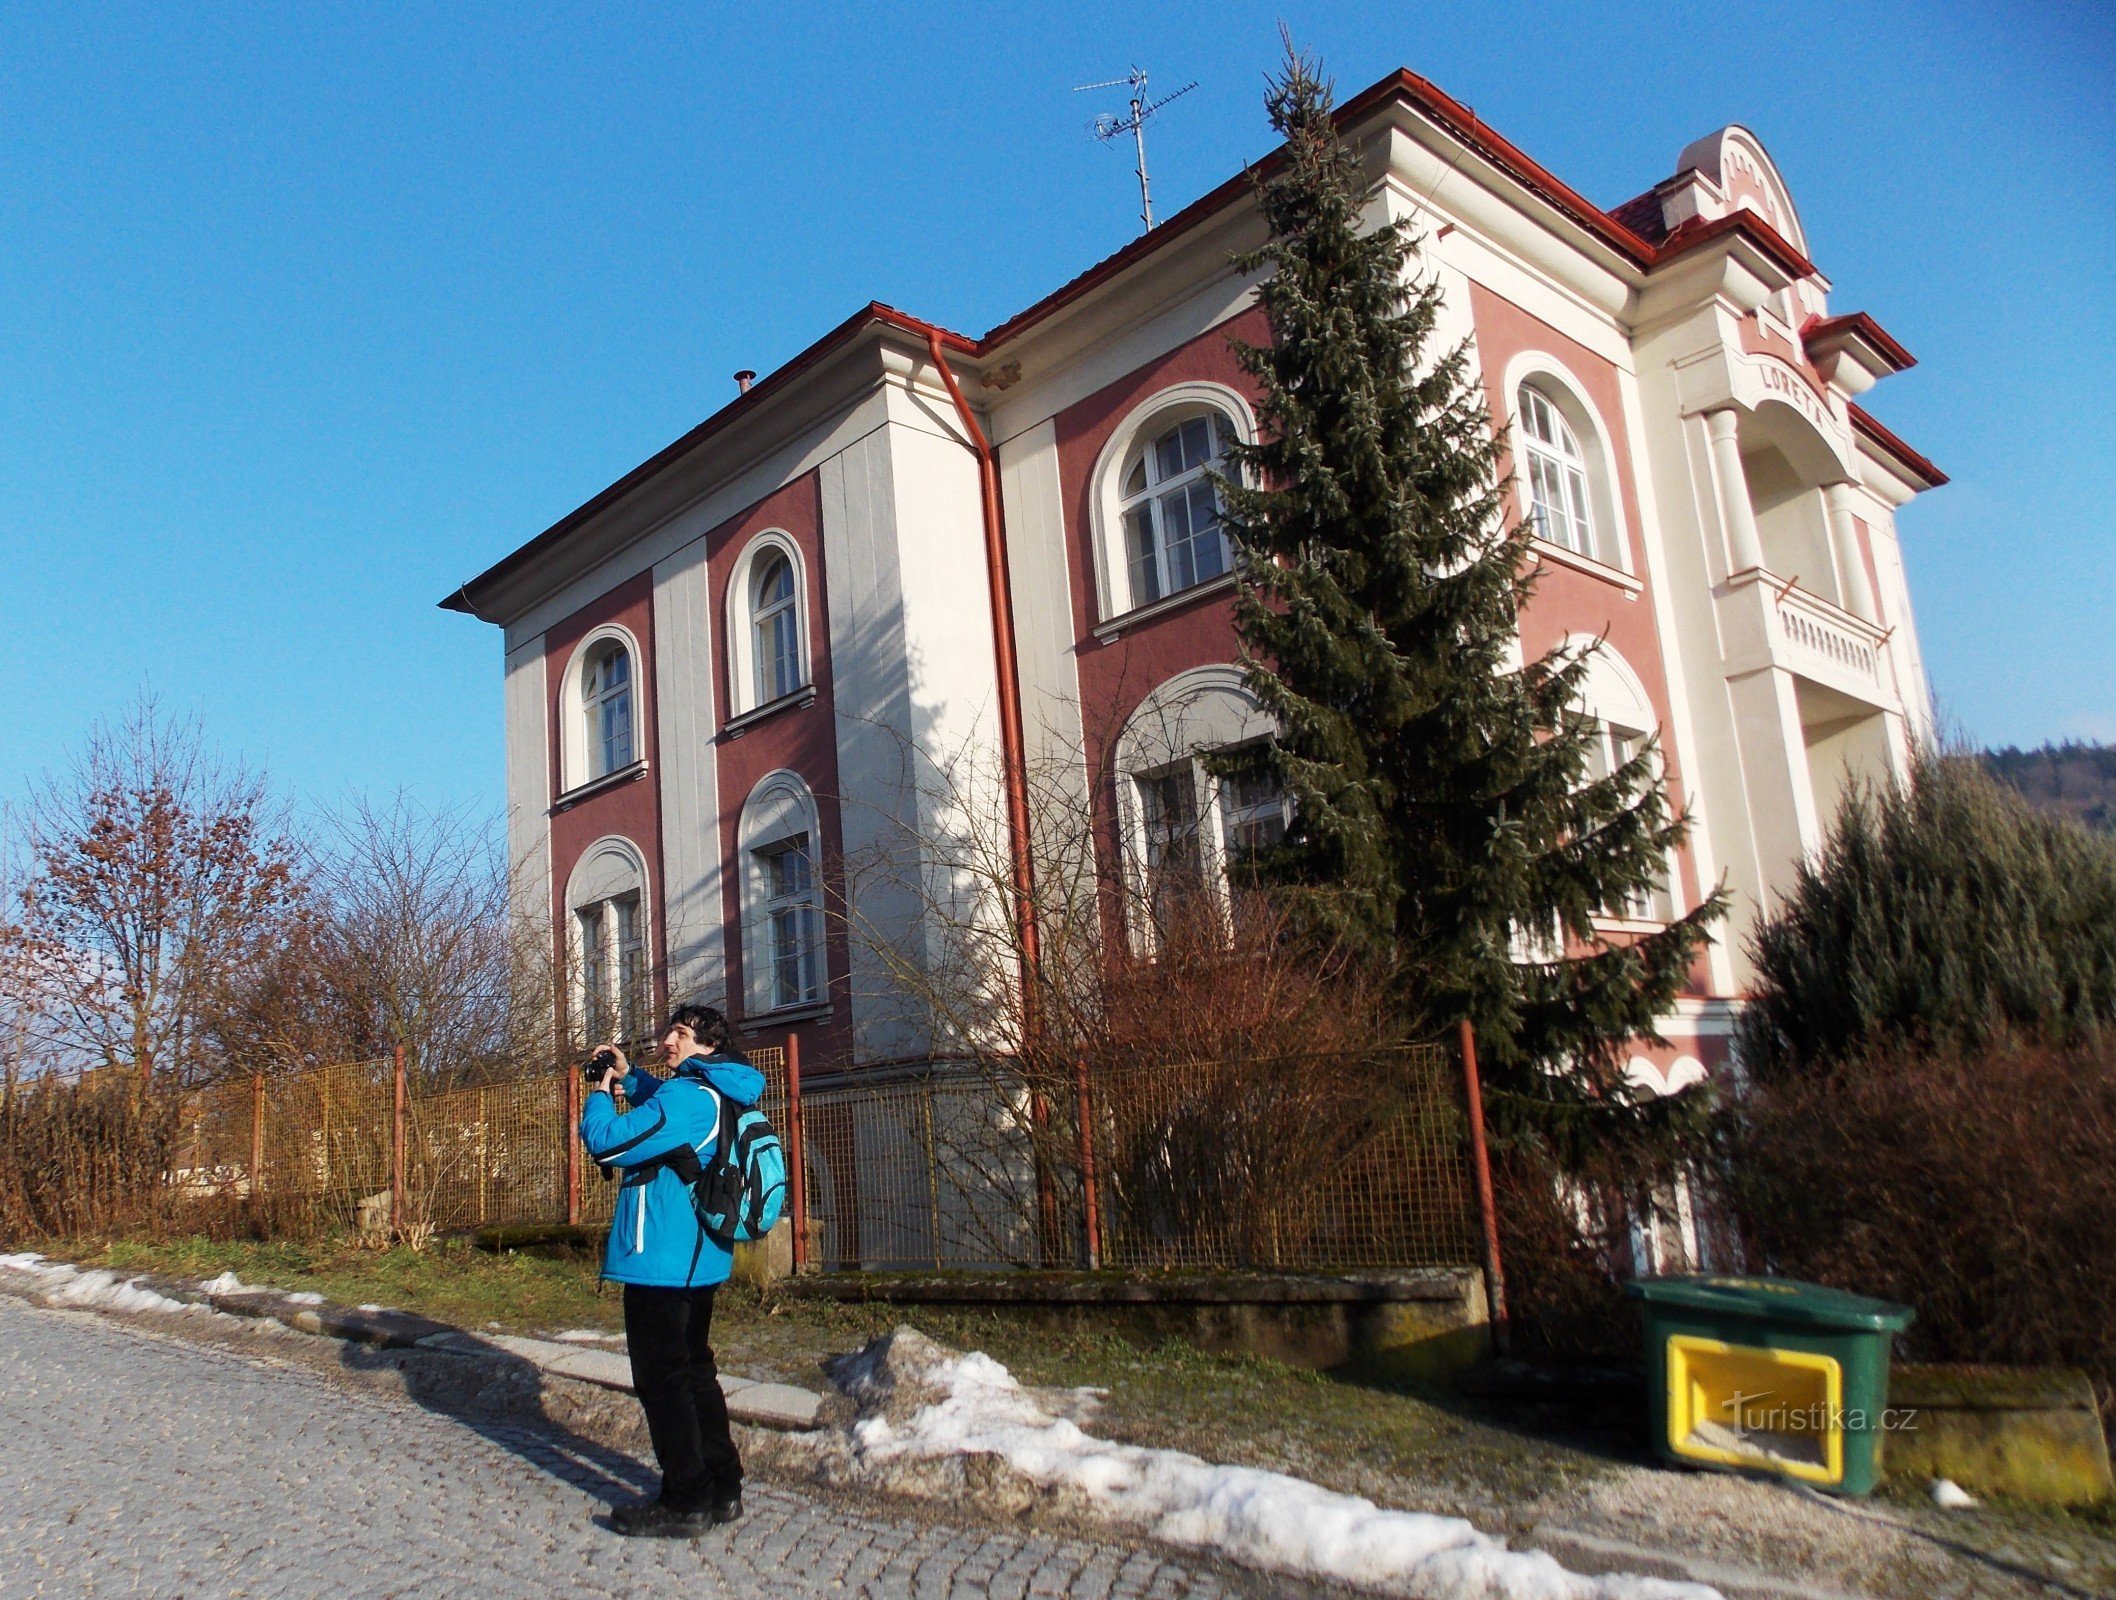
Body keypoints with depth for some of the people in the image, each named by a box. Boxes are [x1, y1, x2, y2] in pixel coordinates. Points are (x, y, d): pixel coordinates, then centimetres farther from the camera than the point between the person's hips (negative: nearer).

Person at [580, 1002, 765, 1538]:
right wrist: (628, 1077, 17)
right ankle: (722, 1488, 25)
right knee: (694, 1370, 18)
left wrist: (600, 1092, -4)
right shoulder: (716, 1097, 11)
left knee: (661, 1377, 0)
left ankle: (685, 1503, 6)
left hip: (660, 1260, -10)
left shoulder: (688, 1095, -19)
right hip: (697, 1259, 10)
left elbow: (607, 1141, -23)